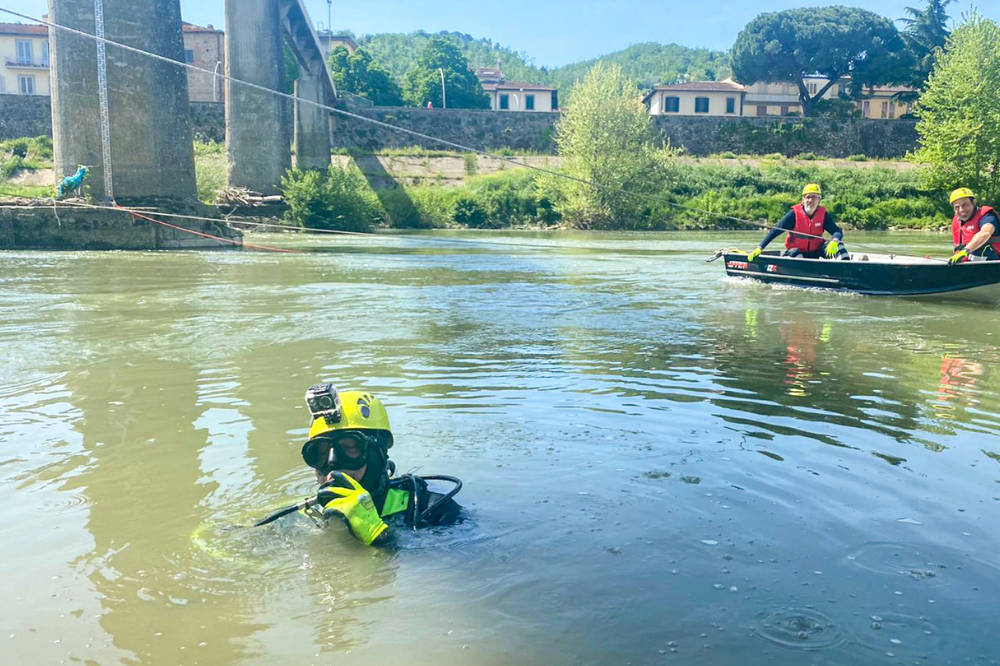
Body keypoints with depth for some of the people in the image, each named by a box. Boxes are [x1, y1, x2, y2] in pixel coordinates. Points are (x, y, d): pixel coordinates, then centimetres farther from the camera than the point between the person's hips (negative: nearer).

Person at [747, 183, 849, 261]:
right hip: (795, 251, -3)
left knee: (837, 244, -17)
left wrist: (834, 241, -35)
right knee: (795, 253, -35)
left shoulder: (823, 214, -5)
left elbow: (838, 231, -9)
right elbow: (775, 231, -16)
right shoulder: (794, 214, -14)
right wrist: (759, 248, -26)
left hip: (815, 253, 3)